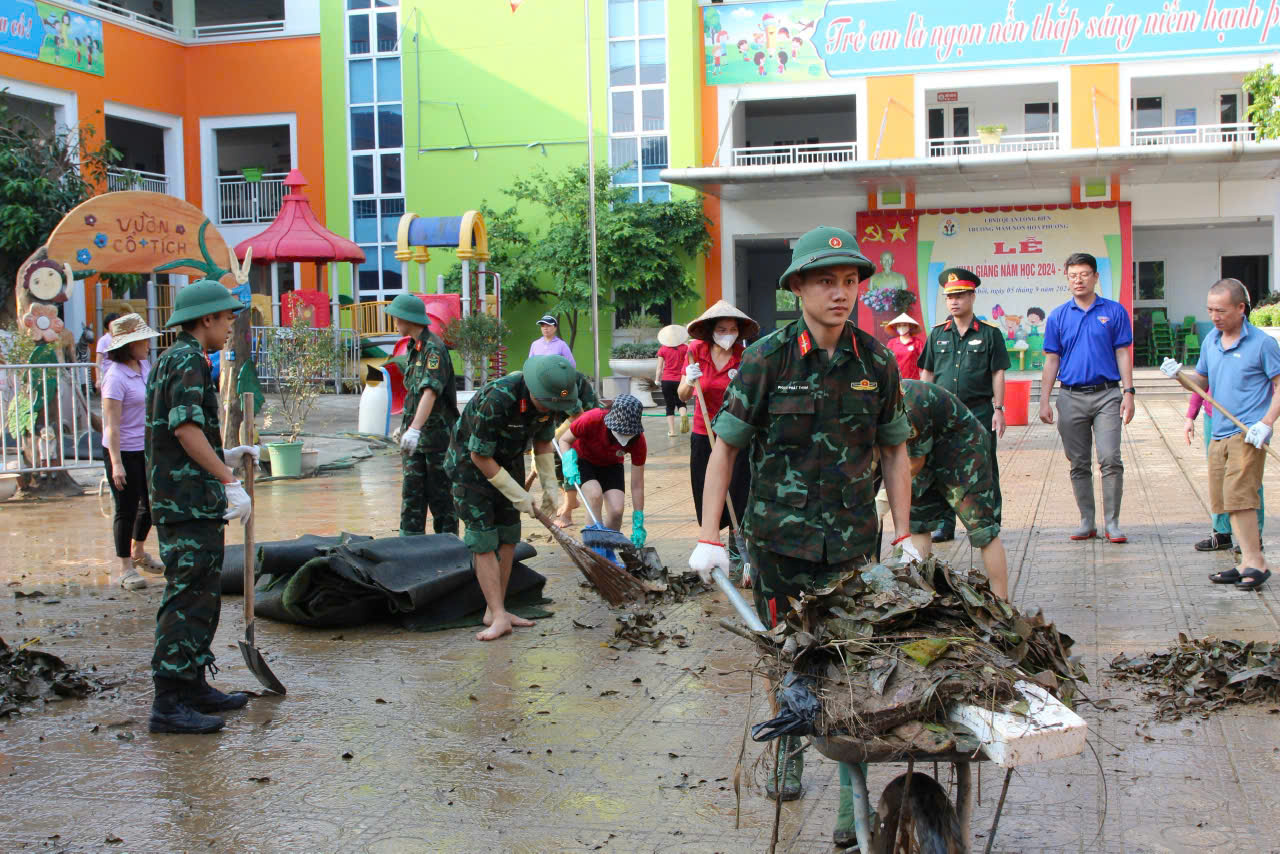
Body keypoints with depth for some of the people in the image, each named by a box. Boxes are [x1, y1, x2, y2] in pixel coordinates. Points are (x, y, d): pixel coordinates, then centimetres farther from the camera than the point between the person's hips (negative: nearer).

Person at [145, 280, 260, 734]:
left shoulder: (168, 360, 20)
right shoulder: (188, 361, -12)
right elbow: (187, 428, -22)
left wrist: (226, 456, 24)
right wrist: (230, 480, -21)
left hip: (178, 501, 11)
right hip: (189, 501, -11)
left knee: (202, 595, 16)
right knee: (188, 597, -10)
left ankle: (194, 687, 23)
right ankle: (169, 702, -9)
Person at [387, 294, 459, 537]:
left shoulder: (434, 348, -16)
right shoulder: (415, 348, 14)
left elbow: (430, 391, -29)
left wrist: (415, 429, -38)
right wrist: (405, 427, 25)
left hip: (436, 436, -8)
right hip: (415, 437, 8)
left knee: (440, 496, 0)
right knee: (411, 492, 7)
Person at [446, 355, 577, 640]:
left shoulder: (547, 399, -14)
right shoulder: (497, 399, -36)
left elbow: (543, 442, 6)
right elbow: (480, 457, -27)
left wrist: (550, 486, -2)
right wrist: (517, 495, -21)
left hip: (509, 461, 7)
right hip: (470, 461, -7)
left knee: (508, 536, 4)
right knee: (483, 539, -12)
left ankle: (495, 611, 10)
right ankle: (499, 617, -15)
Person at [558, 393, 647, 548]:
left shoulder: (638, 441, -29)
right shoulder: (591, 420, -36)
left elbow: (637, 485, -22)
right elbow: (564, 440, -16)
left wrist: (638, 525, -22)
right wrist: (569, 463, -36)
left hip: (611, 465, 2)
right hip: (583, 460, -2)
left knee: (616, 511, -17)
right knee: (595, 495, -30)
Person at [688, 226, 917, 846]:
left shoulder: (876, 361, 0)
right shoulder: (768, 358, -7)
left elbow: (894, 450, 10)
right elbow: (725, 446, -3)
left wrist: (904, 536, 7)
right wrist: (709, 538, -6)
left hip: (851, 540, 1)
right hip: (779, 538, -1)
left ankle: (853, 795, 7)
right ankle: (789, 750, 38)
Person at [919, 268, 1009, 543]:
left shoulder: (989, 333, 2)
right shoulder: (937, 333, 11)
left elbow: (998, 373, 1)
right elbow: (927, 373, 15)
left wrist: (998, 409, -5)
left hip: (980, 410, -3)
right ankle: (945, 524, 14)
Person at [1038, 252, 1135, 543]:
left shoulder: (1114, 311, 4)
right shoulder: (1058, 317, 8)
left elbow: (1123, 354, 4)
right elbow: (1052, 360, 9)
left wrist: (1128, 392, -4)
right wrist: (1044, 401, 4)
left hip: (1107, 394, -2)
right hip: (1071, 397, 2)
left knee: (1110, 459, -10)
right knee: (1079, 464, 7)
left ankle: (1112, 522, -2)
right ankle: (1087, 521, 15)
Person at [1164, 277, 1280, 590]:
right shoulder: (1210, 341, 13)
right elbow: (1202, 381, 22)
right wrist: (1180, 374, 2)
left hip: (1248, 434, -7)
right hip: (1220, 433, 7)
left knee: (1238, 495, -16)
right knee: (1224, 500, 5)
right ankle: (1247, 564, 11)